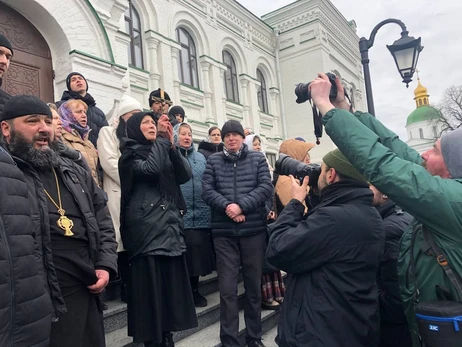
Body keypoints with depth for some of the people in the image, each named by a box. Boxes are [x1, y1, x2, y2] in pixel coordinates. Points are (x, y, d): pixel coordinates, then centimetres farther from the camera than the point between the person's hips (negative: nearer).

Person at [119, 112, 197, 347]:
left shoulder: (165, 153, 18)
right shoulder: (130, 154, 1)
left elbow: (185, 175, 3)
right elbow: (151, 169, -20)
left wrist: (172, 146, -6)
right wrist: (161, 139, -10)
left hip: (170, 225, 6)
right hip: (146, 227, -6)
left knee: (171, 286, 10)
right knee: (150, 288, -2)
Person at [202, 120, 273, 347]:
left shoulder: (257, 158, 8)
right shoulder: (213, 160, 9)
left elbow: (266, 187, -3)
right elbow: (207, 190, -1)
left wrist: (241, 205, -15)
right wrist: (227, 206, -17)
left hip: (254, 228, 1)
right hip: (223, 231, 0)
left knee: (254, 285, 11)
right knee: (227, 288, 2)